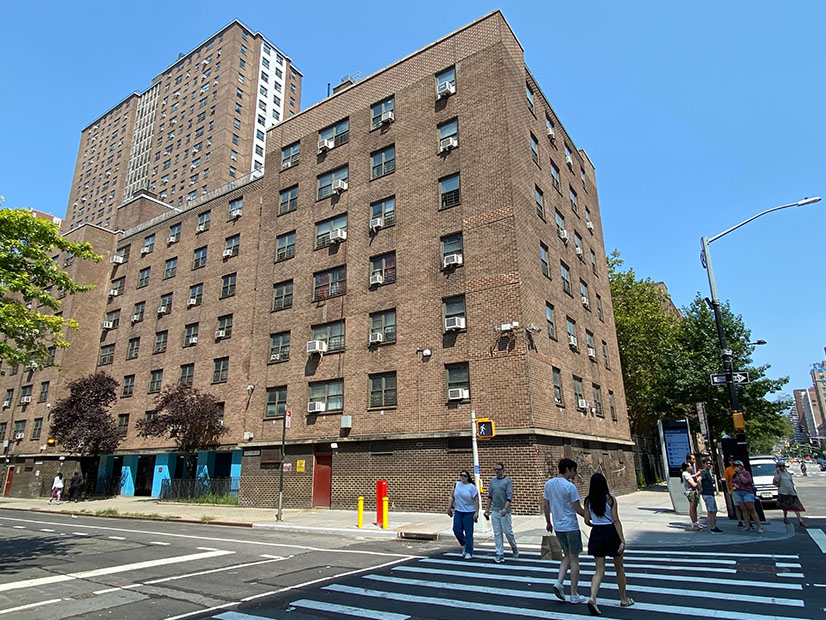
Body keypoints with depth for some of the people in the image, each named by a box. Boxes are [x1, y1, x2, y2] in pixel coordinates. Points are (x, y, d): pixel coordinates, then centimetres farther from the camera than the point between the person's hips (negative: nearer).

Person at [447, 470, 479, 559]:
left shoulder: (472, 487, -8)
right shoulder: (457, 484, 3)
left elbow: (476, 500, -8)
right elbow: (452, 496, 12)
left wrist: (476, 512, -13)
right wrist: (450, 507, 9)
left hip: (469, 512, -4)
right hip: (458, 511, 4)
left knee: (468, 533, 0)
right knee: (457, 530, -1)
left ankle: (469, 553, 15)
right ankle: (464, 545, 28)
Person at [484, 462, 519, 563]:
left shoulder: (507, 481, -6)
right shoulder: (492, 481, 11)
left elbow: (510, 496, -13)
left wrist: (505, 508, -24)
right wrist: (487, 509, 13)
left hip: (504, 511, -5)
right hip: (494, 511, 5)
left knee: (508, 531, 3)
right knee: (497, 533, 5)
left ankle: (514, 548, 29)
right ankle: (500, 554, 10)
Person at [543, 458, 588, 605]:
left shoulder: (549, 484, 3)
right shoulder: (570, 486, -17)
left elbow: (545, 506, 9)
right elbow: (578, 509, -12)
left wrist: (548, 522, 20)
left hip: (558, 527, 6)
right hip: (571, 527, -6)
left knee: (567, 556, 21)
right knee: (574, 559, 6)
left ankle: (559, 582, 5)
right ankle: (574, 595, 14)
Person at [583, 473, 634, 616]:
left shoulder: (588, 501, -1)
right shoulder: (610, 499, -10)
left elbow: (587, 521, 1)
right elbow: (616, 521, -13)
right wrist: (622, 540, -13)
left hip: (596, 534, 2)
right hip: (611, 533, -2)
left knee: (600, 570, 5)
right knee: (619, 568, 19)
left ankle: (592, 598, -15)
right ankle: (624, 599, 31)